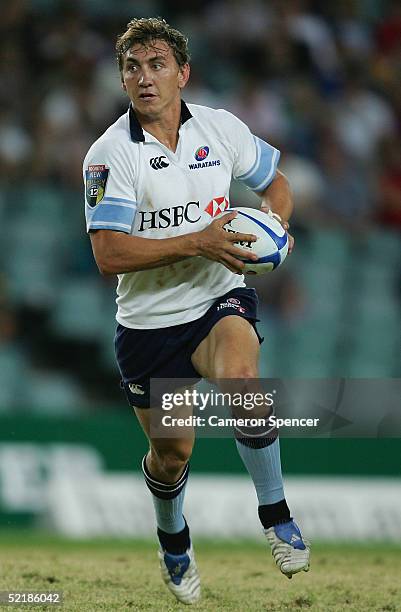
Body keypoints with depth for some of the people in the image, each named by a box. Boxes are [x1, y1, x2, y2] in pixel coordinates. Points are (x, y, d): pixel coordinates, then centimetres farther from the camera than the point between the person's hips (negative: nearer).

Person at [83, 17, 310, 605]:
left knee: (241, 382, -32)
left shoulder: (222, 128, -3)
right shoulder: (109, 154, -13)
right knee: (172, 453, 10)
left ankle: (275, 511, -12)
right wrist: (197, 243, -27)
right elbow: (109, 254, -21)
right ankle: (173, 539, 44)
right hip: (149, 319, 0)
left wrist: (275, 225, -8)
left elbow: (275, 182, 15)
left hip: (220, 298, 1)